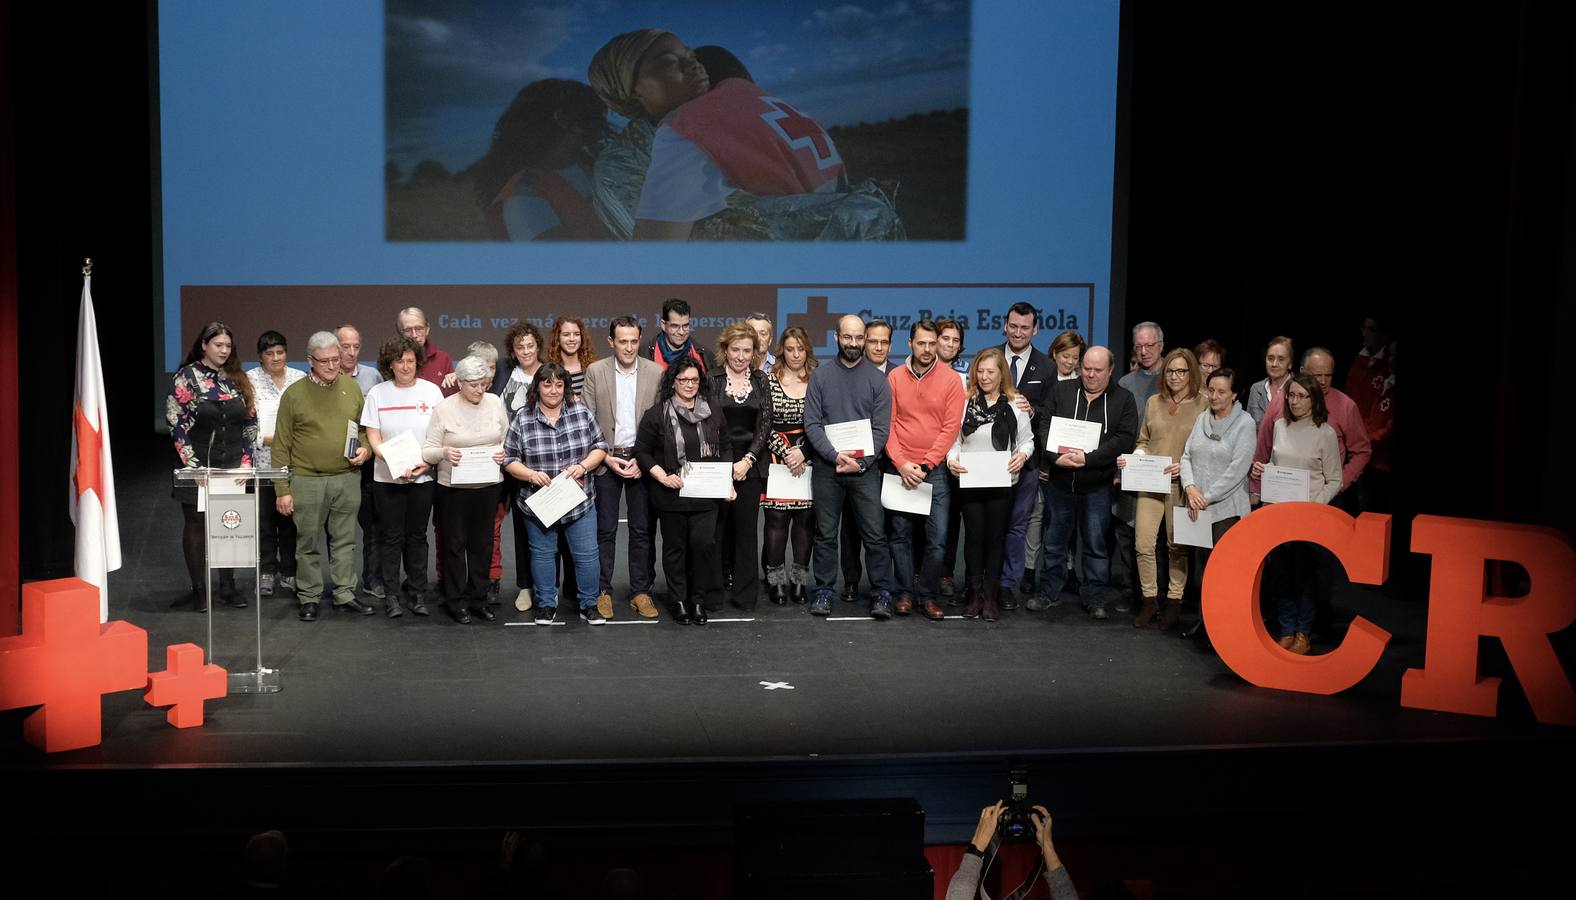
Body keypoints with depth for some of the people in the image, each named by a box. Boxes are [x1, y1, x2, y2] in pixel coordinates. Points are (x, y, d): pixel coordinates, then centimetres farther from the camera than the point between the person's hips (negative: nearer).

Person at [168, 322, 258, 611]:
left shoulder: (238, 379, 9)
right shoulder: (187, 377, -4)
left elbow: (250, 422, 11)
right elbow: (176, 423, -8)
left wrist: (247, 460, 3)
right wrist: (193, 463, -14)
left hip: (234, 467, 4)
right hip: (199, 467, -3)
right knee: (196, 525, 4)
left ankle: (228, 585, 16)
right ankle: (199, 588, 12)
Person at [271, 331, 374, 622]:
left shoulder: (352, 388, 7)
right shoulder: (294, 394, -4)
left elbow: (364, 428, 19)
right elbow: (281, 445, -3)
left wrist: (365, 449, -3)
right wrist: (282, 489, -6)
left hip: (347, 479, 3)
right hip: (307, 481, -3)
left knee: (344, 541, 9)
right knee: (308, 543, 5)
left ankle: (345, 594, 18)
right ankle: (309, 598, 16)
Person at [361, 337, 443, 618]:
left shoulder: (431, 391, 1)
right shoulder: (377, 393, 1)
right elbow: (373, 438, -1)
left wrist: (427, 462, -13)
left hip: (423, 477, 0)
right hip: (387, 477, 0)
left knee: (417, 536, 7)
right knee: (392, 537, 3)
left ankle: (417, 592, 16)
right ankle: (391, 595, 9)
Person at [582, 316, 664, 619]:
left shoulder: (655, 372, 0)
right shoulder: (595, 371, -1)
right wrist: (606, 457, -8)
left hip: (642, 460, 1)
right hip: (606, 460, -1)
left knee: (642, 530, 5)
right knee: (605, 530, 3)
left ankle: (640, 591, 13)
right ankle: (602, 591, 13)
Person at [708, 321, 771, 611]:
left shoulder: (760, 381, 8)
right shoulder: (712, 379, 0)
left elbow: (765, 424, 4)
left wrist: (748, 460, -7)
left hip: (751, 465, 2)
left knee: (746, 526, 1)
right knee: (718, 525, -3)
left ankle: (745, 593, 7)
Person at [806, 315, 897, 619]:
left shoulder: (877, 379, 3)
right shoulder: (821, 377, 5)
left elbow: (881, 428, -1)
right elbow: (811, 424, -1)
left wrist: (861, 462, -13)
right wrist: (835, 455, -14)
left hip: (865, 468, -1)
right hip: (827, 468, 1)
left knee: (874, 534, -2)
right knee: (825, 534, 7)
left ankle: (881, 594, 4)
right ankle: (824, 592, 15)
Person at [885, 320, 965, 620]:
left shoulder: (950, 380, 0)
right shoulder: (894, 377, 3)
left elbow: (951, 428, -4)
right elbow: (887, 425, 1)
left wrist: (924, 465, -10)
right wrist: (901, 464, -10)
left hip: (934, 469, -1)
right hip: (898, 468, 1)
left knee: (938, 537, -5)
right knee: (901, 534, 6)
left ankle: (927, 595, 8)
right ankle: (905, 593, 15)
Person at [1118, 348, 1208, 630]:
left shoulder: (1203, 405, -3)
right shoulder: (1154, 402, 10)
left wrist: (1186, 465, -17)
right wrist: (1130, 458, -1)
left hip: (1181, 484, -3)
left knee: (1177, 546, 6)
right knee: (1143, 544, -2)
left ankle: (1174, 602, 18)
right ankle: (1149, 600, 12)